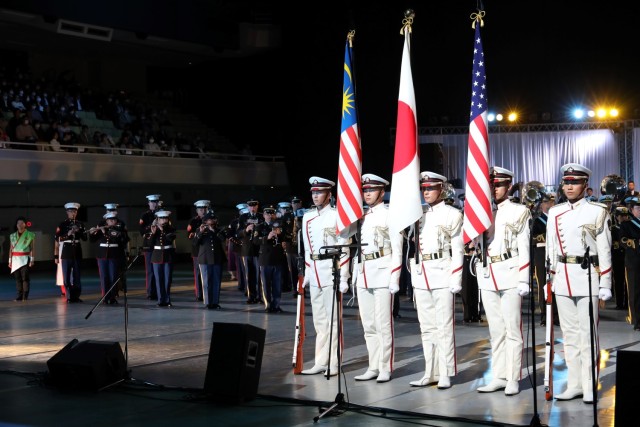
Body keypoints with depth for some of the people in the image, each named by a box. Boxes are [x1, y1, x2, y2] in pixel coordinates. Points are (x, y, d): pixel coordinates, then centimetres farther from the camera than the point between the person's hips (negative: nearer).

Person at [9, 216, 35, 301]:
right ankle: (19, 296, 4)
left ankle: (25, 296, -6)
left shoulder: (30, 235, 2)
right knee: (18, 278, 2)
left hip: (25, 259, -3)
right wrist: (10, 261, 8)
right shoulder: (12, 236, 12)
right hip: (15, 259, 3)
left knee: (25, 277, -9)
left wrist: (32, 260, -7)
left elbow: (32, 248, -1)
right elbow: (11, 249, 13)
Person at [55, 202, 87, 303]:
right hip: (66, 253, -3)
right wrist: (68, 234, -19)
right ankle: (69, 297, 5)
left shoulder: (80, 224, 11)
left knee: (77, 276, 5)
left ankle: (76, 296, 12)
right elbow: (58, 239, -6)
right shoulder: (62, 225, 0)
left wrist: (79, 231, -8)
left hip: (77, 253, 3)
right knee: (66, 276, -1)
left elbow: (85, 238, 9)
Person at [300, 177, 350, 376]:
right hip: (314, 275, 6)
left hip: (331, 272, -6)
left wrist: (343, 278, -11)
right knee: (319, 321, 10)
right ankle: (321, 362, 15)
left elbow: (343, 248, -8)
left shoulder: (337, 216, -5)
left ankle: (332, 364, 3)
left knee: (332, 319, -2)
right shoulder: (307, 217, 13)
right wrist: (307, 274, 14)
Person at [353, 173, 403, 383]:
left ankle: (385, 368, 2)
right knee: (368, 325, 9)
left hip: (382, 274, -7)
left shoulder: (390, 215, -3)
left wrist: (394, 278, -12)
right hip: (363, 275, 7)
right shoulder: (361, 217, 16)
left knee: (383, 324, -4)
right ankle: (373, 367, 16)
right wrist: (355, 276, 15)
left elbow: (397, 249, -7)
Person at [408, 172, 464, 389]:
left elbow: (457, 249, -4)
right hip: (420, 275, 6)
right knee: (426, 327, 9)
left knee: (444, 326, -4)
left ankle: (445, 374, 1)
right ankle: (431, 372, 15)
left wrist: (455, 280, -9)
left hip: (442, 273, -6)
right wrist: (414, 274, 12)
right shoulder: (419, 214, 15)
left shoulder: (453, 214, -1)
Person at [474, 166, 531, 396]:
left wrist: (523, 280, -9)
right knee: (496, 330, 10)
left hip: (509, 275, -5)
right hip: (487, 276, 5)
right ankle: (499, 376, 15)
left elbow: (524, 249, -4)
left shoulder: (519, 212, 1)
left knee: (512, 329, -2)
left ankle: (513, 379, 3)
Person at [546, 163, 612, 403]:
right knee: (569, 333, 8)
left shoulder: (597, 212, -2)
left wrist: (605, 284, -4)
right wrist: (549, 278, 11)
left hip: (587, 277, -4)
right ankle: (574, 384, 15)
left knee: (587, 333, -2)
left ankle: (590, 387, 3)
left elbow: (604, 251, -2)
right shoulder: (555, 213, 10)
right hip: (562, 278, 4)